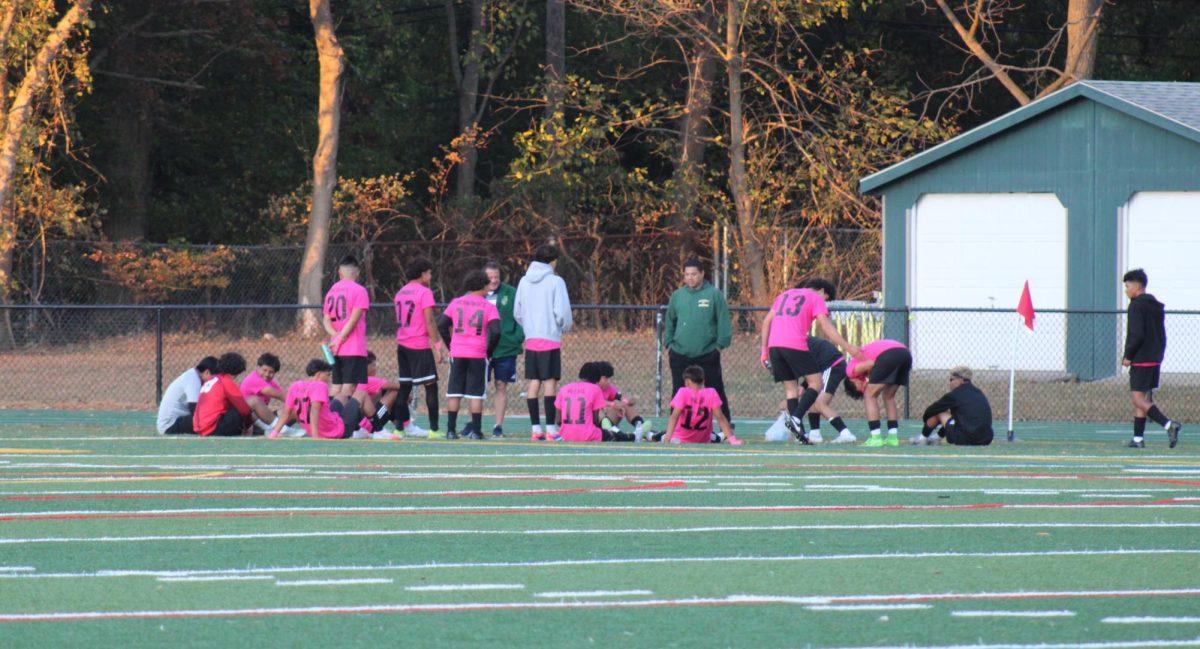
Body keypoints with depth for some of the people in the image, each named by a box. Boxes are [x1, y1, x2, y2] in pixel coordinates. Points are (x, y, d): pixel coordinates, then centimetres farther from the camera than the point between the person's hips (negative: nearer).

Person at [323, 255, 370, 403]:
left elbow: (326, 319, 7)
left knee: (337, 389, 8)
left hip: (336, 350, 6)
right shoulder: (358, 290, -6)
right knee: (348, 388, -10)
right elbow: (354, 318, -13)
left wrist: (335, 335, -6)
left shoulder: (332, 291, 13)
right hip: (354, 349, -6)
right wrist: (341, 337, -9)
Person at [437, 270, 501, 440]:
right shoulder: (488, 307, -2)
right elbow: (495, 331, -11)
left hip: (457, 355, 2)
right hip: (478, 355, -2)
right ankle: (475, 431, -2)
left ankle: (451, 430, 5)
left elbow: (441, 325, 5)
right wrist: (489, 351, 2)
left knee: (454, 393, 7)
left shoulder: (456, 303, 7)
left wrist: (451, 345, 12)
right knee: (476, 394, 1)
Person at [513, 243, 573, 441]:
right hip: (550, 339, -5)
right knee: (550, 382, -4)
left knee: (534, 383, 6)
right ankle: (551, 428, -8)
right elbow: (562, 311, -12)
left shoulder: (524, 282, 8)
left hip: (531, 340, 5)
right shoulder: (555, 281, -8)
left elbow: (517, 313, 11)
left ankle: (536, 428, 5)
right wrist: (565, 326, 7)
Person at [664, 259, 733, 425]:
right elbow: (670, 322, 19)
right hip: (680, 354, 3)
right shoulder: (677, 295, 10)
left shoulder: (714, 294, -1)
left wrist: (721, 344, -7)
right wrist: (668, 343, 12)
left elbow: (724, 321, -1)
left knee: (716, 391, 2)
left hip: (707, 354, -3)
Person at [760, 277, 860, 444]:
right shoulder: (816, 299, 10)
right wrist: (848, 347, -7)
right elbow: (825, 326, -4)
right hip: (795, 346, -6)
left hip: (774, 345, 6)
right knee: (816, 383, 3)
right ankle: (796, 418, -18)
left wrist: (764, 350, 21)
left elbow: (767, 321, 21)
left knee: (790, 387, 11)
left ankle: (799, 433, 4)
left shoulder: (785, 295, 27)